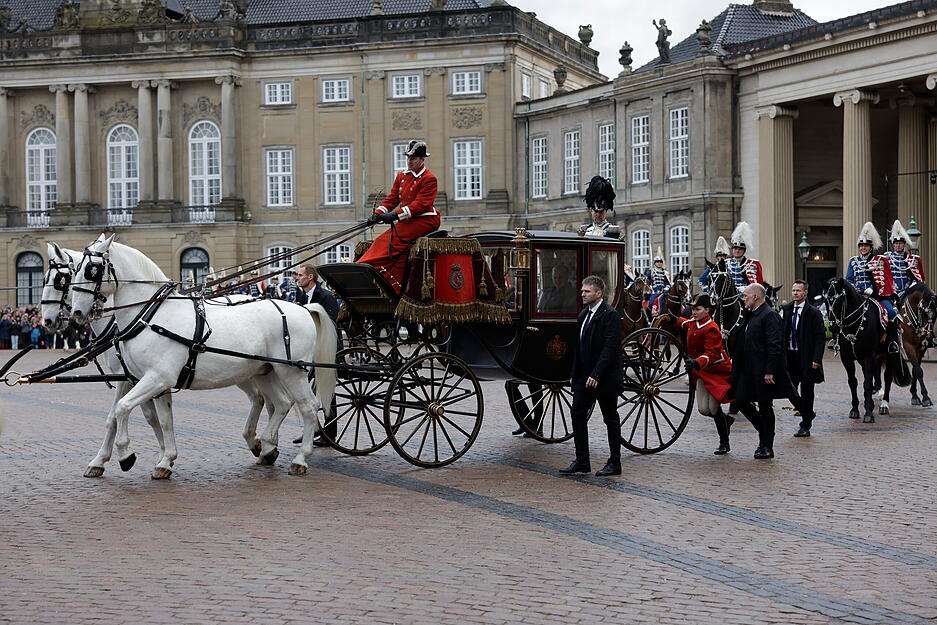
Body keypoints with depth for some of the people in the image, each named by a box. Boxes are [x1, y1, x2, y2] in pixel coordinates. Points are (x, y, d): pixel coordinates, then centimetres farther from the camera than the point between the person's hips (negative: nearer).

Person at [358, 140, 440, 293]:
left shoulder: (429, 179, -9)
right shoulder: (401, 176, 16)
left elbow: (421, 204, -19)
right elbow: (392, 198, 15)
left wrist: (396, 214, -26)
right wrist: (378, 213, -4)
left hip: (425, 220, -8)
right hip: (408, 221, 8)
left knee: (395, 240, -23)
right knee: (383, 240, -8)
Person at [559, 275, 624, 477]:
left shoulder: (611, 315, -14)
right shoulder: (583, 315, 13)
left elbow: (610, 348, -21)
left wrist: (596, 375, -26)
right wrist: (576, 374, 12)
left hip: (606, 377, -8)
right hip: (585, 375, 8)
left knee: (611, 419, 3)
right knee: (577, 414, 3)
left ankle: (614, 463, 12)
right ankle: (582, 462, 9)